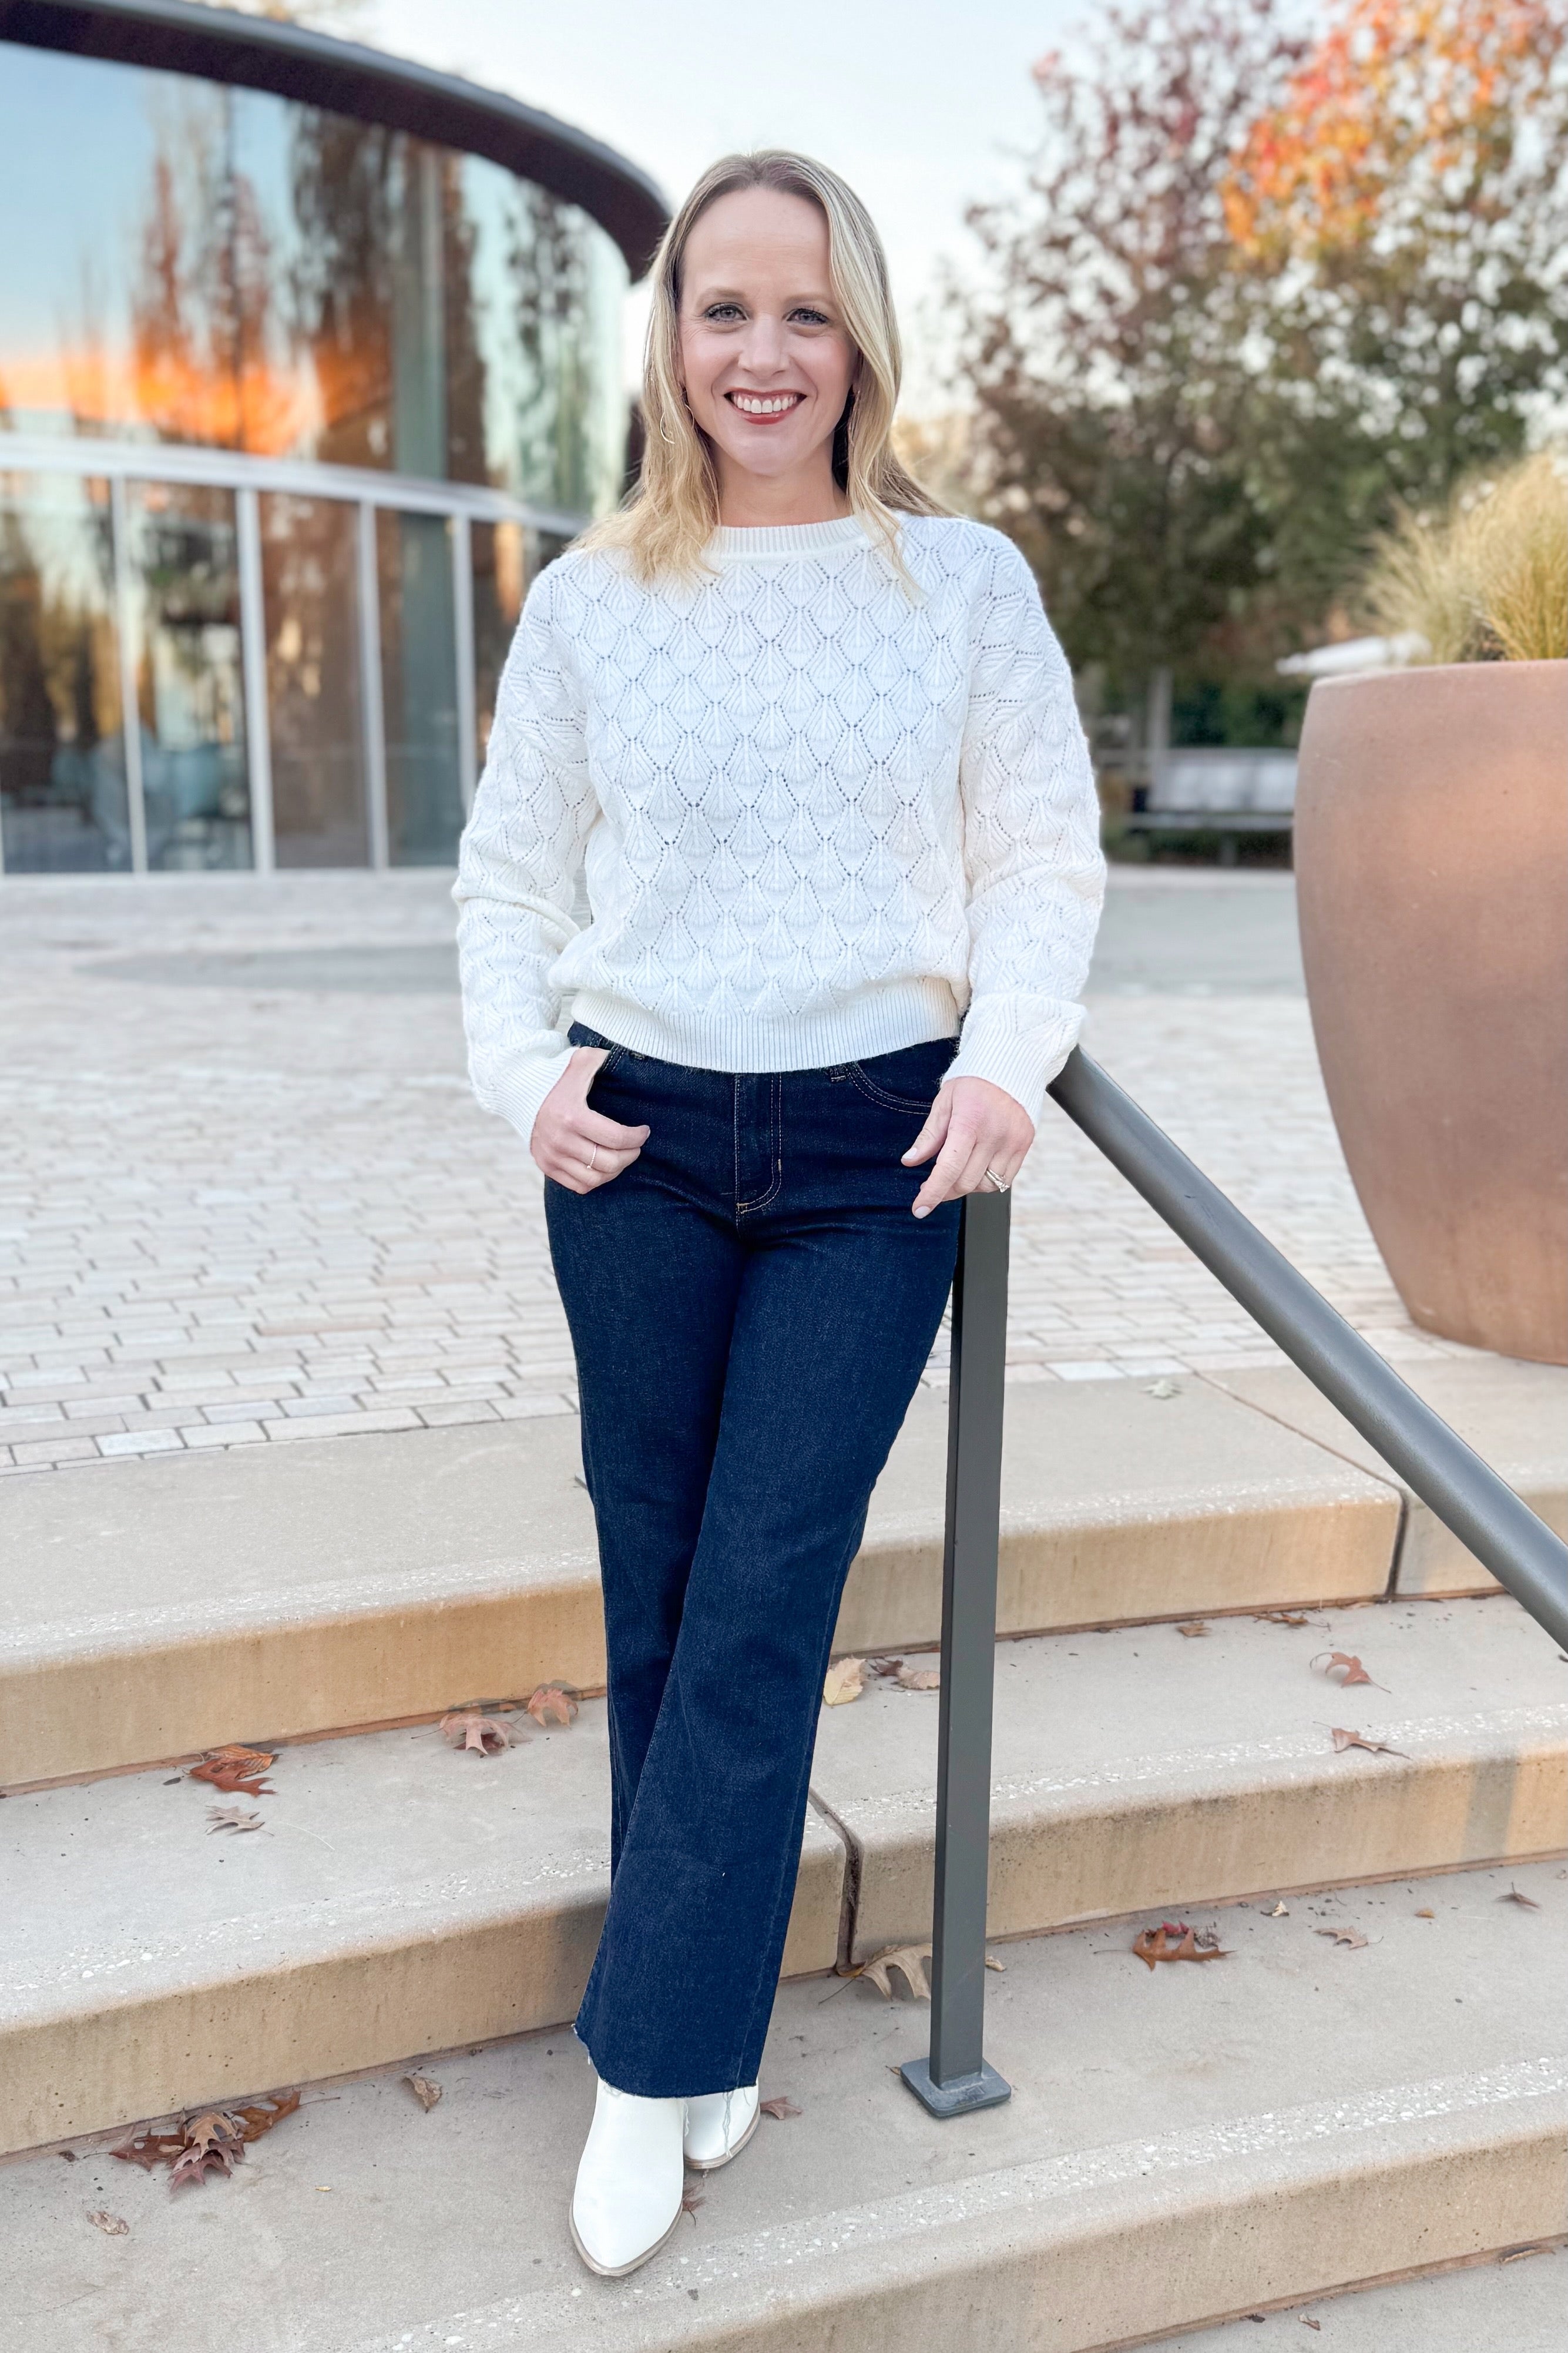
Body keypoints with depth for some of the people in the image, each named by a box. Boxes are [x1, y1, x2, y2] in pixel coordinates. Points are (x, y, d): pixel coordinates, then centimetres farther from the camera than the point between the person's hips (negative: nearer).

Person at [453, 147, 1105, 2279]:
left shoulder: (967, 581, 3)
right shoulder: (590, 597, 6)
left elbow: (1047, 863, 4)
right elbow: (510, 879, 10)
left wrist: (1007, 1063, -12)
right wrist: (526, 1071, -5)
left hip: (872, 1158, -1)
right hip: (637, 1151, 2)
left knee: (762, 1605, -2)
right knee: (656, 1600, 7)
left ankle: (651, 2063, 13)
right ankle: (709, 2045, 25)